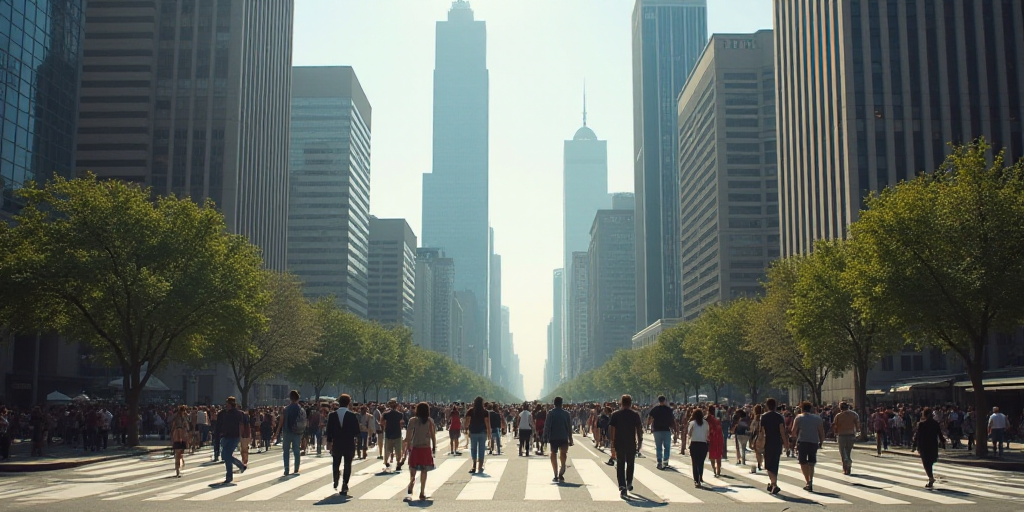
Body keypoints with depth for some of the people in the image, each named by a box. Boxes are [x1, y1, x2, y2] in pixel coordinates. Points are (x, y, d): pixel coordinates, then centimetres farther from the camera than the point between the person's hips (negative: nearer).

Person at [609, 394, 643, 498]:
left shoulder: (615, 414, -2)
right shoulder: (635, 415, -2)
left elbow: (612, 430, -4)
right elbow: (639, 430, -3)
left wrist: (612, 444, -1)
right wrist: (640, 442, 6)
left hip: (619, 444, 0)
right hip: (631, 444, 0)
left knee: (620, 465, 3)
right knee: (630, 464, 20)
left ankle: (622, 486, -12)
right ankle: (629, 483, 32)